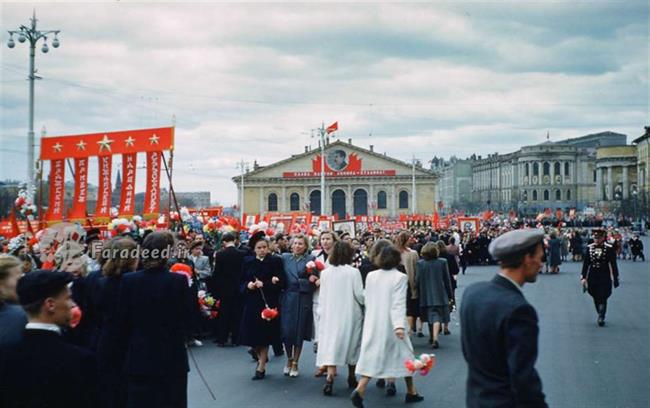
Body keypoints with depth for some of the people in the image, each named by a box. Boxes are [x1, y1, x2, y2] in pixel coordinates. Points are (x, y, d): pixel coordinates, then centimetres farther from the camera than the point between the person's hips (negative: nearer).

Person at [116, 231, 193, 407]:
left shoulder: (129, 281, -5)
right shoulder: (178, 281, -12)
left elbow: (122, 322, -1)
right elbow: (187, 319, -7)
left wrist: (125, 353, 10)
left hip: (138, 359, 2)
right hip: (171, 359, -2)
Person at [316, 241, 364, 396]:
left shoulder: (325, 273, -3)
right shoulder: (353, 272, -12)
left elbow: (323, 296, 3)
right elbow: (359, 295, -10)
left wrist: (321, 312, 14)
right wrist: (364, 303, 10)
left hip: (331, 314, 1)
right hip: (350, 314, -1)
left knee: (331, 345, -2)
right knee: (351, 345, 15)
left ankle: (330, 378, -19)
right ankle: (351, 378, 27)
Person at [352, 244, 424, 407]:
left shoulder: (370, 276, 2)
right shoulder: (400, 277, -12)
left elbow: (367, 300, 11)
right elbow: (398, 304, -22)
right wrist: (400, 325, -28)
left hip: (373, 323, 4)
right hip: (391, 324, -4)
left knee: (372, 357, 6)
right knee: (404, 355, 15)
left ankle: (360, 389, -14)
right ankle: (411, 392, 26)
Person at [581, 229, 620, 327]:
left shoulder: (609, 248, -5)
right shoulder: (589, 248, 4)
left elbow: (613, 264, -2)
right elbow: (585, 263, 6)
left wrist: (615, 278, -2)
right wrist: (583, 277, 1)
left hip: (605, 277, -3)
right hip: (592, 277, 3)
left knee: (603, 298, -8)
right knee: (596, 298, 10)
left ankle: (601, 318, -8)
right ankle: (601, 316, 25)